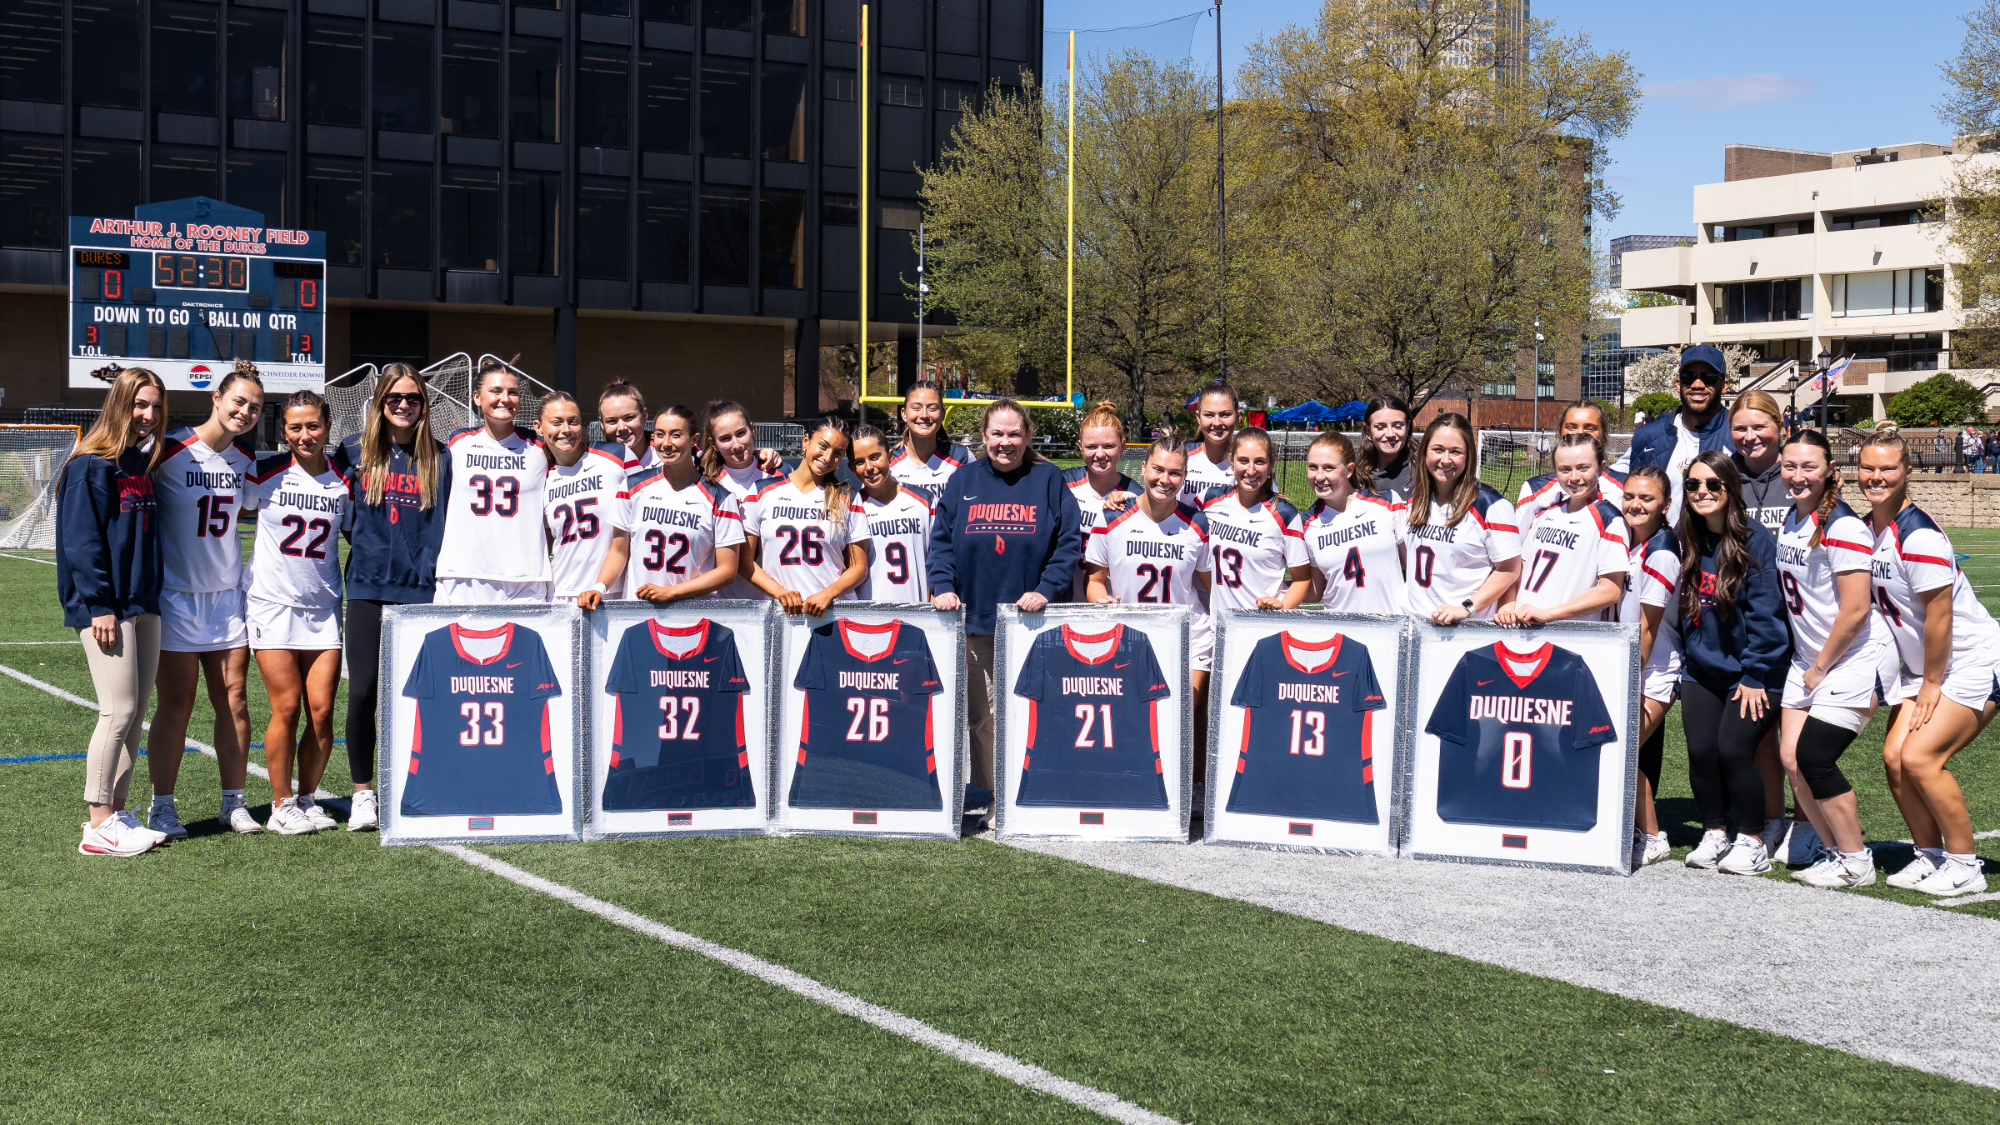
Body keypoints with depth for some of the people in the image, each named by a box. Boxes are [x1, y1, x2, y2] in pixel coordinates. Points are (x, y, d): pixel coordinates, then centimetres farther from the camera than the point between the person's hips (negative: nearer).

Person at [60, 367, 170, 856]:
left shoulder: (142, 464, 15)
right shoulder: (90, 466, -9)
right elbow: (82, 540, -13)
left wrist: (151, 594, 13)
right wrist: (99, 605, -17)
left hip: (143, 604, 8)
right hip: (106, 607, -8)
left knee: (136, 712, 8)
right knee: (118, 710, -9)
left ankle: (116, 814, 15)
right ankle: (99, 826, -3)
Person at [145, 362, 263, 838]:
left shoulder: (247, 458, 5)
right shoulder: (171, 451, -12)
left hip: (228, 595, 5)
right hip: (176, 597, -5)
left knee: (234, 699, 5)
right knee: (176, 705, 0)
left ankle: (234, 801, 16)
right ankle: (162, 805, 12)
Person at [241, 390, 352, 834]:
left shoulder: (344, 481, 3)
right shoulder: (266, 474, -2)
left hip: (324, 609, 2)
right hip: (272, 603, -2)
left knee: (322, 712, -2)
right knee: (287, 708, -6)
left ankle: (307, 800, 15)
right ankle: (281, 806, 8)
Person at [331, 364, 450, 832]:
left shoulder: (439, 458, 6)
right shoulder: (354, 451, 6)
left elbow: (449, 524, 9)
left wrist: (431, 565, 1)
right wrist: (361, 542, 10)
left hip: (420, 588, 0)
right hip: (368, 585, 0)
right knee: (363, 691, -2)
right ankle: (362, 793, 11)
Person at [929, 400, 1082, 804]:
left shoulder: (1048, 480, 2)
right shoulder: (962, 481, 8)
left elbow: (1069, 542, -1)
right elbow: (940, 539, 7)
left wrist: (1045, 590, -12)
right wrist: (943, 586, -8)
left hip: (1030, 619, -2)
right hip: (974, 617, 2)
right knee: (981, 711, 5)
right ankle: (982, 792, 14)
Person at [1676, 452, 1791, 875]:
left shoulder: (1755, 540, -13)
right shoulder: (1690, 542, 5)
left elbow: (1764, 612, -13)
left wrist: (1753, 676, -13)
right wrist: (1685, 661, 10)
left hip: (1751, 673, -5)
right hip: (1701, 669, 5)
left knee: (1734, 749, -13)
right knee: (1701, 751, -1)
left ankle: (1752, 843, 4)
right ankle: (1714, 835, 16)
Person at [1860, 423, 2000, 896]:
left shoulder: (1918, 535, -23)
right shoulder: (1868, 528, 3)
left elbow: (1939, 616, -20)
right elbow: (1876, 604, 12)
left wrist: (1931, 686, -11)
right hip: (1922, 665, 8)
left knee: (1920, 756, -16)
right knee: (1894, 756, -3)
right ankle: (1930, 856, 13)